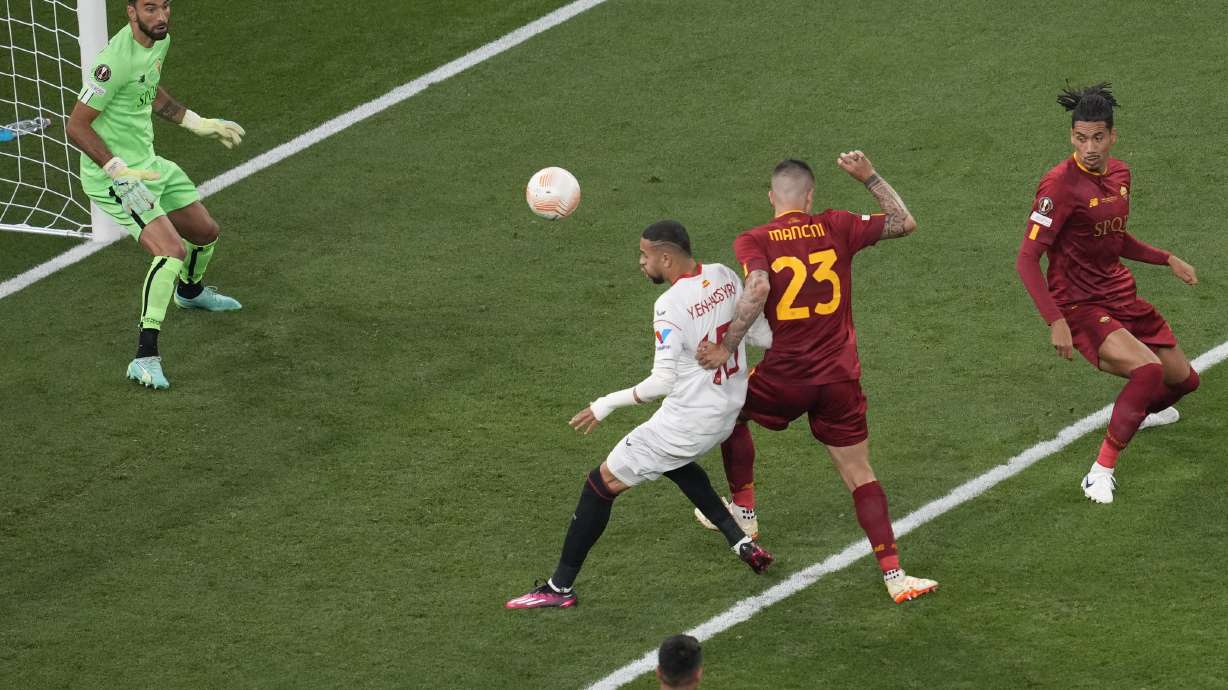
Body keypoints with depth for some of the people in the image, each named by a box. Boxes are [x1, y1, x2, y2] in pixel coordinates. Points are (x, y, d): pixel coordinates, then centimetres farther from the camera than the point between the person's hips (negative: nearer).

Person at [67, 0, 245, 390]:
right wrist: (120, 172, -30)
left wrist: (199, 124, 25)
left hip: (147, 164, 9)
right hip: (112, 177, -9)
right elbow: (77, 127, -25)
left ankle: (189, 291, 60)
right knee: (172, 250, -26)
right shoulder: (116, 60, -28)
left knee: (205, 233, 25)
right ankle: (145, 358, -25)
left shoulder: (160, 40, 1)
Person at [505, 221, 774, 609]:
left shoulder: (670, 307, -24)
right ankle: (742, 542, 32)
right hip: (727, 410, 9)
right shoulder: (725, 277, -2)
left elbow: (662, 381, -26)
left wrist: (606, 405, -18)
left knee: (601, 485, 2)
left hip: (686, 423, -9)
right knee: (673, 461, 39)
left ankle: (560, 588, 5)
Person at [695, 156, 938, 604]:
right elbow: (904, 223, 10)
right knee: (860, 477, 7)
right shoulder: (836, 227, 1)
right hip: (840, 378, 1)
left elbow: (758, 287, -25)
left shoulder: (753, 242, -6)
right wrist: (869, 178, 18)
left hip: (785, 377, -1)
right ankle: (893, 575, -1)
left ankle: (744, 512, 36)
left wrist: (727, 347, -23)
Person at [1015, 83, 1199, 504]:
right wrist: (1055, 322, -28)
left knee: (1183, 378, 14)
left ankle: (1145, 409, 50)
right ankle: (1101, 471, -20)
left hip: (1120, 295, 8)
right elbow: (1026, 260, -21)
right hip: (1078, 306, -8)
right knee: (1149, 368, -29)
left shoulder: (1119, 174, 5)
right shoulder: (1060, 186, -20)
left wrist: (1168, 259, 14)